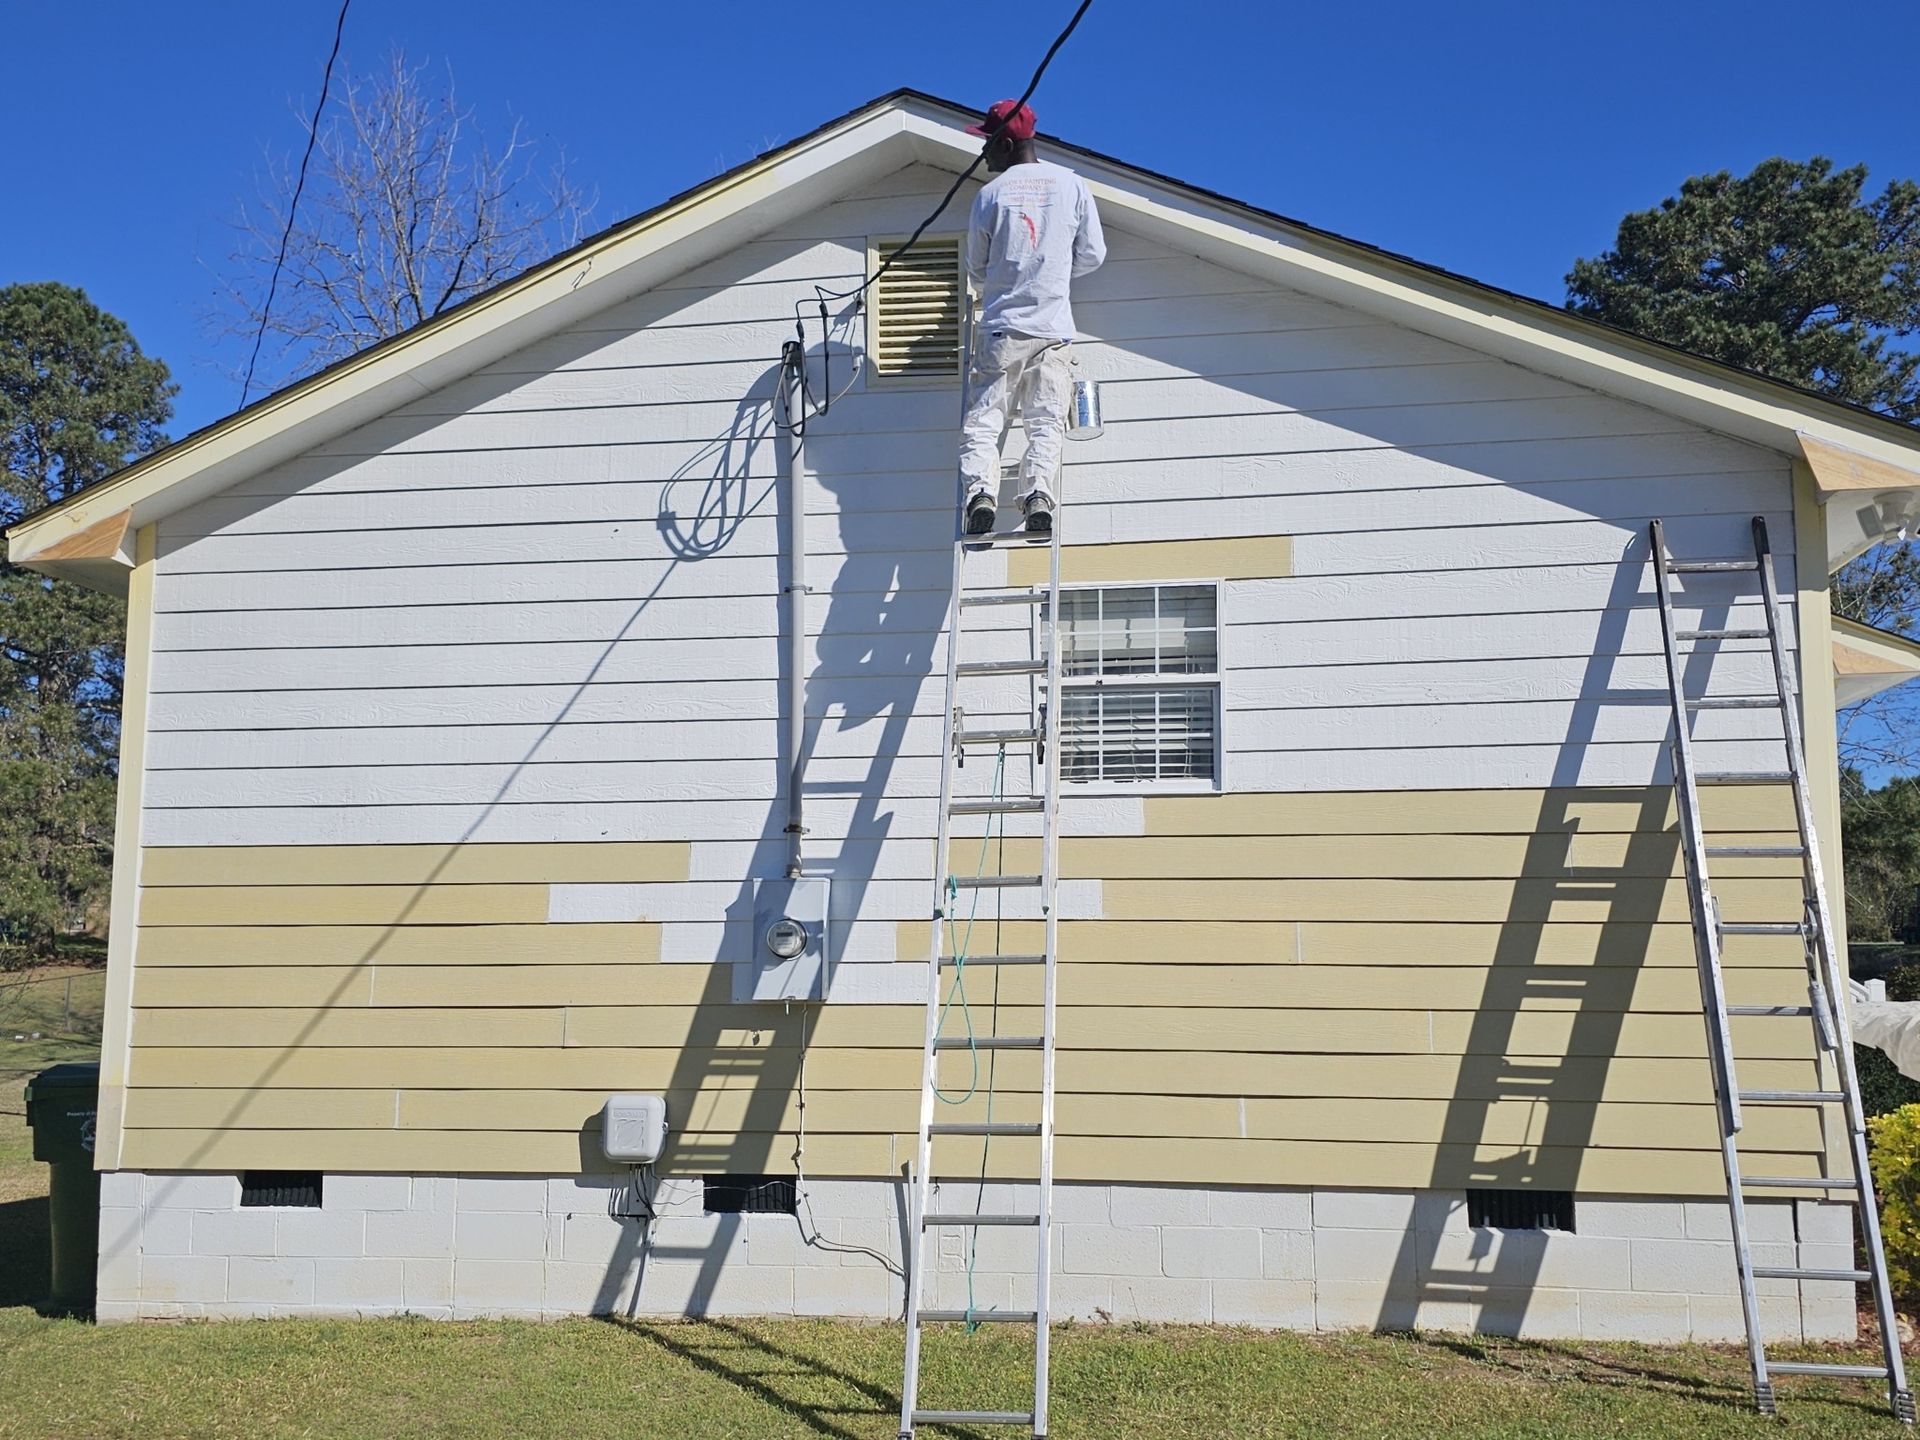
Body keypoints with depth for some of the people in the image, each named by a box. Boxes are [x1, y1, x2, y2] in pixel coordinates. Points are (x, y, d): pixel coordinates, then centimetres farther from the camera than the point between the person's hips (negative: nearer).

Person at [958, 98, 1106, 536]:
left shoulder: (992, 193, 0)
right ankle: (1038, 492, -16)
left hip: (1001, 327, -2)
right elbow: (1092, 255, 9)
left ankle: (980, 490, -17)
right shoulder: (1071, 184, 5)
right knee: (1045, 423, 2)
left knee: (981, 421, 1)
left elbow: (976, 267, 9)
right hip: (1054, 329, 2)